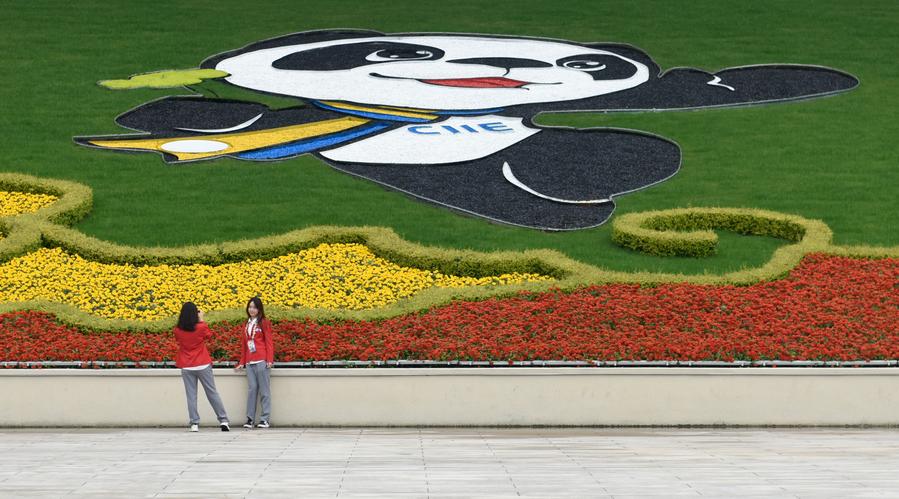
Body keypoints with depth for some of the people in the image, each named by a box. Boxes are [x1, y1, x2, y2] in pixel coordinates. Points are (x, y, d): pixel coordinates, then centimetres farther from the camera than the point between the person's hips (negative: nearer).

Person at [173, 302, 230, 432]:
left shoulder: (178, 330, -6)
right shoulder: (201, 328, -11)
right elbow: (208, 335, 9)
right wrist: (201, 320, 11)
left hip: (186, 367, 1)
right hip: (203, 365, -1)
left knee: (191, 396, 5)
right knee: (212, 393, 7)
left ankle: (194, 424, 1)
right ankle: (223, 421, 8)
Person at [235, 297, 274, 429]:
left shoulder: (264, 322, 3)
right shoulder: (247, 324, 19)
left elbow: (269, 342, -2)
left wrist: (270, 359, -11)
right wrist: (242, 362, 17)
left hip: (262, 361, -4)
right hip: (249, 362, 4)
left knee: (264, 390, -2)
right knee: (252, 389, 0)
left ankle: (265, 419, -1)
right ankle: (250, 419, 3)